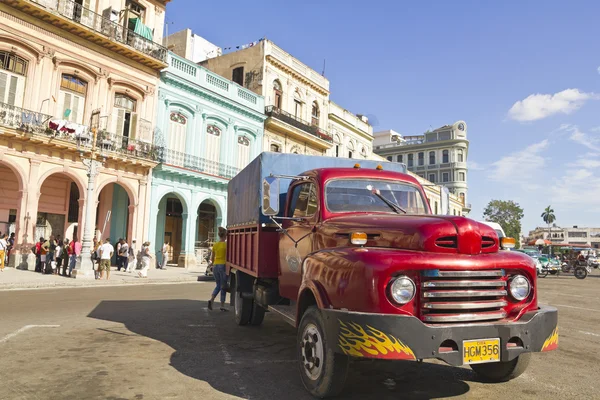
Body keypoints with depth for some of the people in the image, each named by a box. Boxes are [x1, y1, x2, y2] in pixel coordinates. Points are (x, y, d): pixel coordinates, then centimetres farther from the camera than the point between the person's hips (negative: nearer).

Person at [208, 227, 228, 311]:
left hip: (215, 266, 6)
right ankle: (222, 306, 8)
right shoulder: (226, 244, -10)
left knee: (218, 285, 17)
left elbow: (212, 258, 13)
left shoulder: (215, 245, 7)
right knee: (223, 287, 5)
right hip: (223, 266, -5)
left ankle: (211, 300, -4)